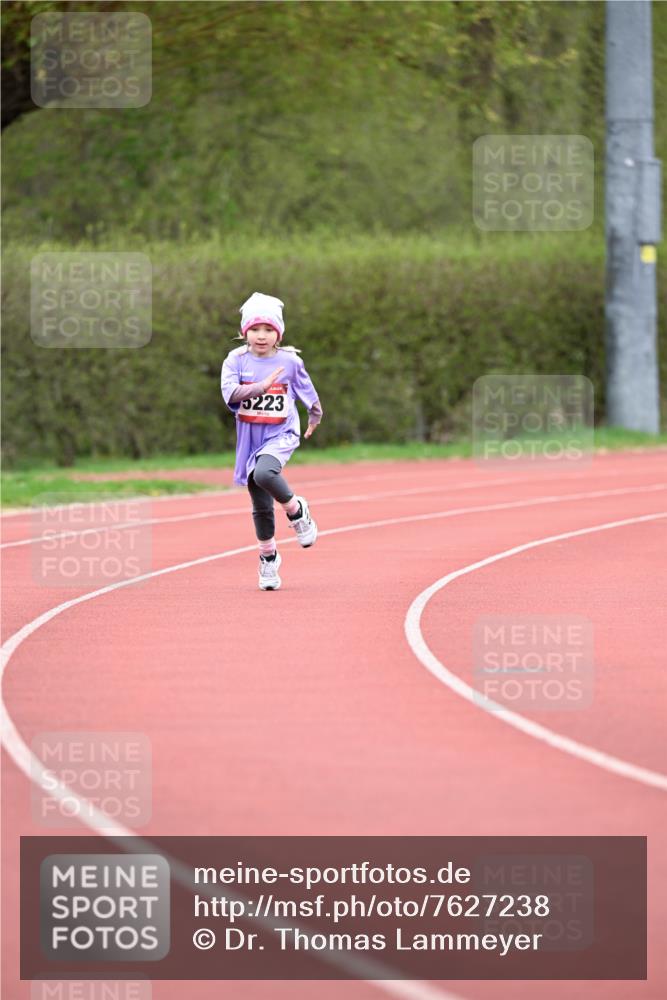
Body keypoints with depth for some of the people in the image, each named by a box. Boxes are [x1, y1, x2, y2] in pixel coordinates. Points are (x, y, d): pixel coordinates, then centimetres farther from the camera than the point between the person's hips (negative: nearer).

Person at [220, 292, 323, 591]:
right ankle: (268, 557, 27)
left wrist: (314, 418, 27)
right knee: (261, 507, 8)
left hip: (281, 435, -2)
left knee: (264, 474, -34)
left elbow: (307, 390, 14)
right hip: (250, 439, 2)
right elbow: (230, 393, -19)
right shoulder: (236, 360, -4)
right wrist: (262, 386, -30)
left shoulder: (290, 361, -3)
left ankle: (296, 510, -7)